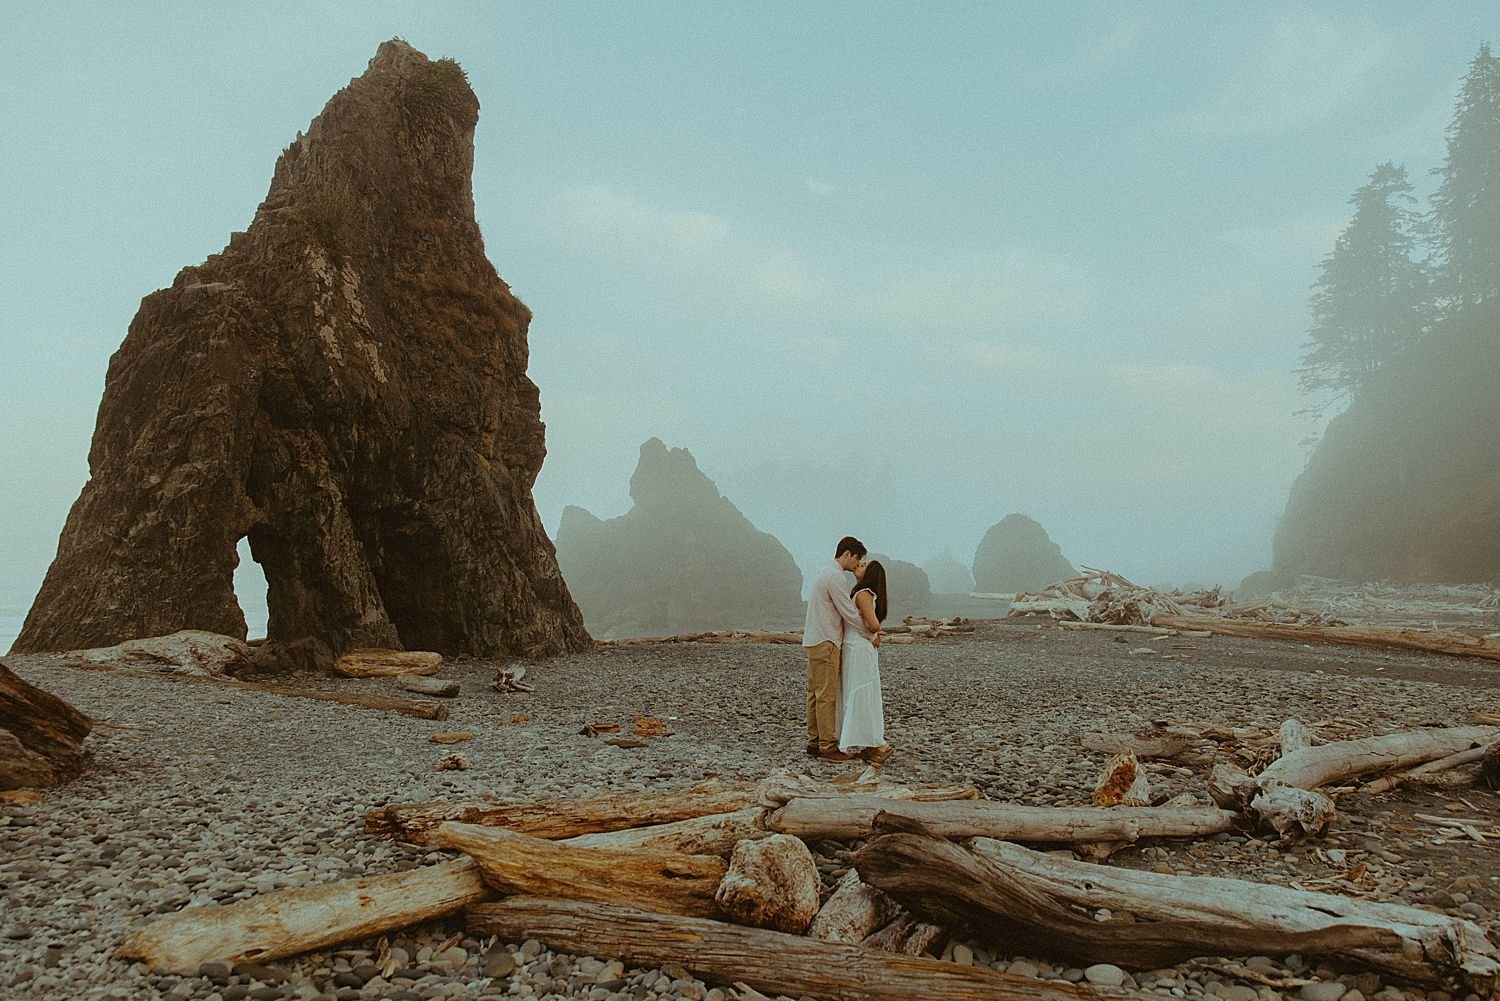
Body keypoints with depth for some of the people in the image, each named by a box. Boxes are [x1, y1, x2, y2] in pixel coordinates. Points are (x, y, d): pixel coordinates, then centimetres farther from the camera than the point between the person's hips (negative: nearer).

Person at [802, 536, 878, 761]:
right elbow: (850, 613, -15)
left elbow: (844, 611, 20)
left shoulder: (825, 573, 18)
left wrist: (869, 630, 15)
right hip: (825, 643, -10)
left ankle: (814, 742, 15)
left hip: (813, 642, 10)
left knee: (815, 693, 11)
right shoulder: (835, 576, -15)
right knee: (827, 695, -6)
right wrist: (871, 635, -2)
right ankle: (827, 746, -3)